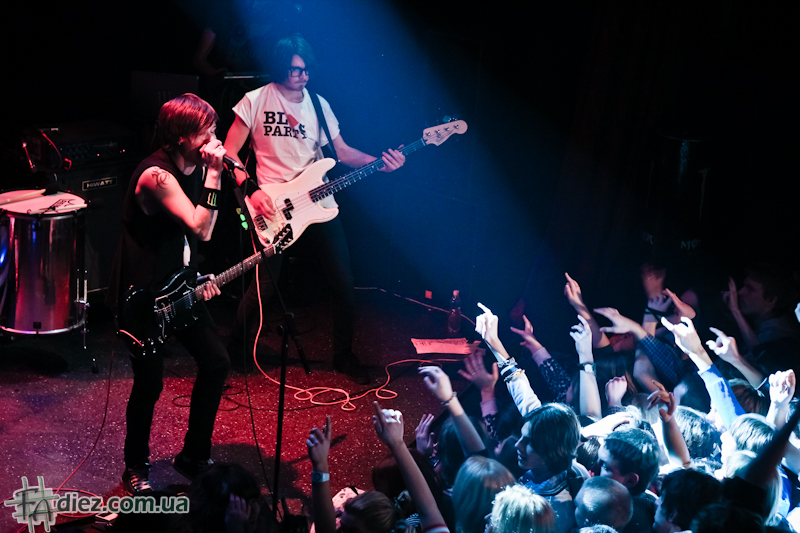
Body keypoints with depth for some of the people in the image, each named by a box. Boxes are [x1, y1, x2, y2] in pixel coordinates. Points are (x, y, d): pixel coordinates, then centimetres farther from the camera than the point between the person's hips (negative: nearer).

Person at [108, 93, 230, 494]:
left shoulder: (195, 167, 2)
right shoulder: (156, 175, -25)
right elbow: (201, 229, -31)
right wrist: (213, 174, -30)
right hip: (140, 292, -8)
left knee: (216, 362, 7)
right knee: (150, 382, -1)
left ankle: (194, 457, 23)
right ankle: (136, 466, 23)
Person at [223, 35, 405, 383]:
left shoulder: (318, 105, 10)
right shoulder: (256, 101, -3)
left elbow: (341, 150, 12)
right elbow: (229, 152, -3)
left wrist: (379, 163, -4)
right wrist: (250, 190, -15)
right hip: (271, 207, -4)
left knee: (343, 282, 2)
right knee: (263, 287, -8)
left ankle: (344, 356, 21)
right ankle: (232, 351, 16)